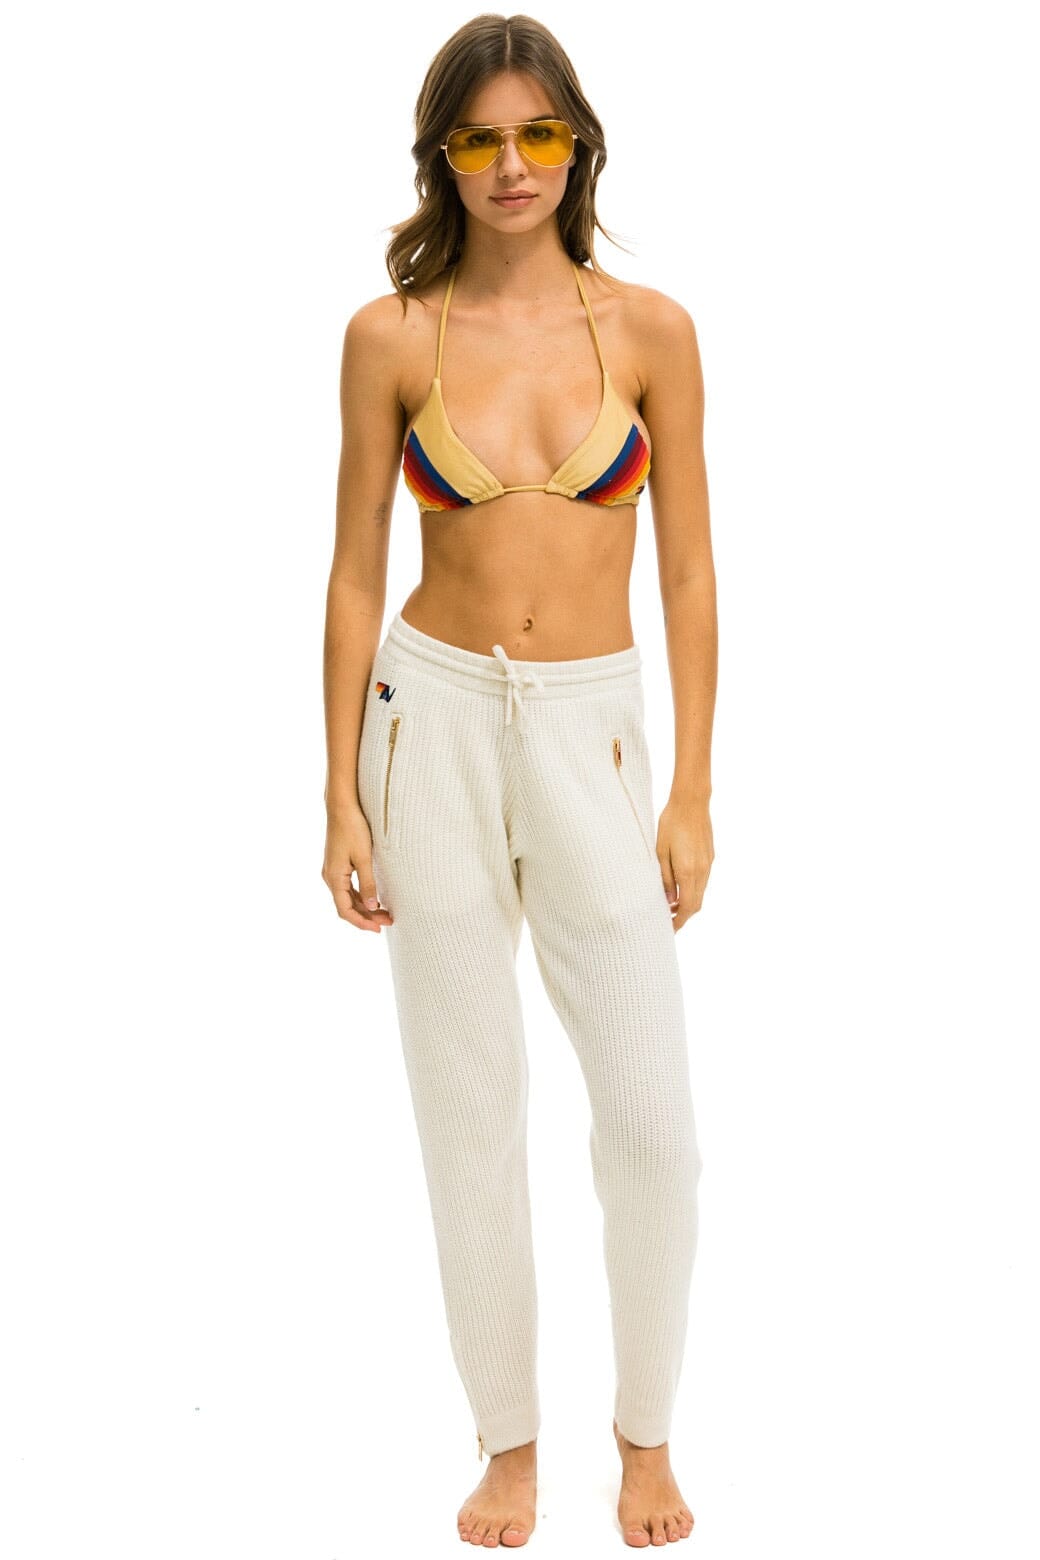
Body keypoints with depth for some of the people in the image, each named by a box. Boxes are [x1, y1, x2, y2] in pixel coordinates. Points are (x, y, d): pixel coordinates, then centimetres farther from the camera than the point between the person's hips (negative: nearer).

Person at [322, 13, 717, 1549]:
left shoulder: (651, 329, 0)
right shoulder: (392, 337, -1)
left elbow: (689, 573, 2)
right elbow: (357, 575, 2)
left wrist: (692, 794, -2)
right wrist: (344, 800, 0)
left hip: (591, 732, 0)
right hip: (434, 718, 0)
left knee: (653, 1117, -1)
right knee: (469, 1112, 7)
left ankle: (647, 1433, 23)